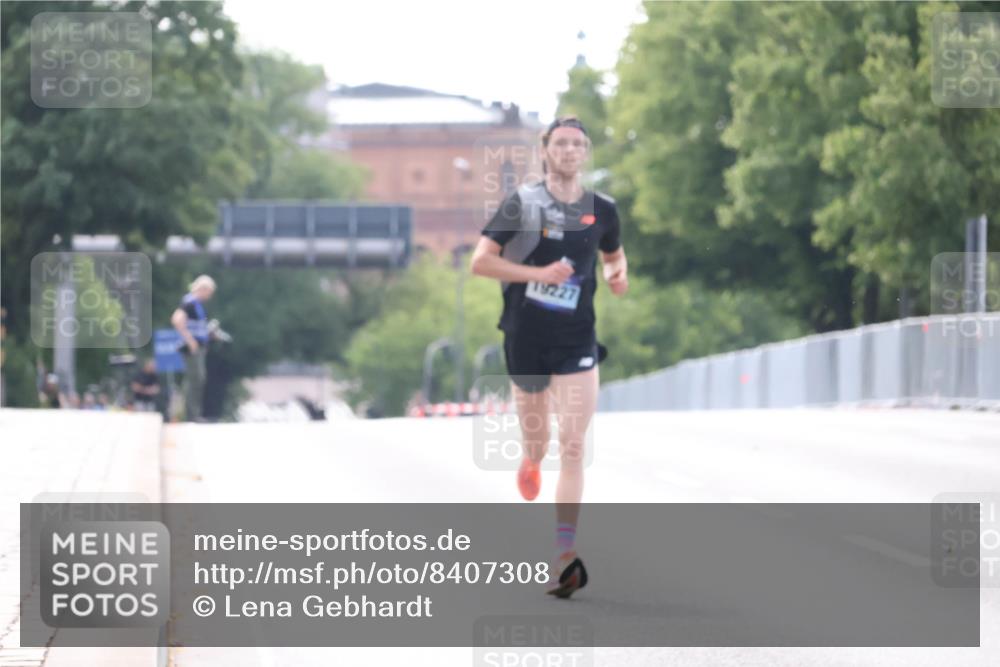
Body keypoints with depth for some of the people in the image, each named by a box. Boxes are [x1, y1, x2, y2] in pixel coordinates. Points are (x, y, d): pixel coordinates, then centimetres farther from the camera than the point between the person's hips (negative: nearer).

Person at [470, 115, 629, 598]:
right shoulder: (522, 203, -4)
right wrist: (539, 272, -17)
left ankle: (565, 555, -13)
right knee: (536, 444, 11)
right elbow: (480, 261, -7)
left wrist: (618, 274, 0)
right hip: (525, 339, -1)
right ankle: (530, 463, 51)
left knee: (573, 447, -11)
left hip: (576, 341, 1)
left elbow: (614, 255, 24)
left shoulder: (601, 210, 5)